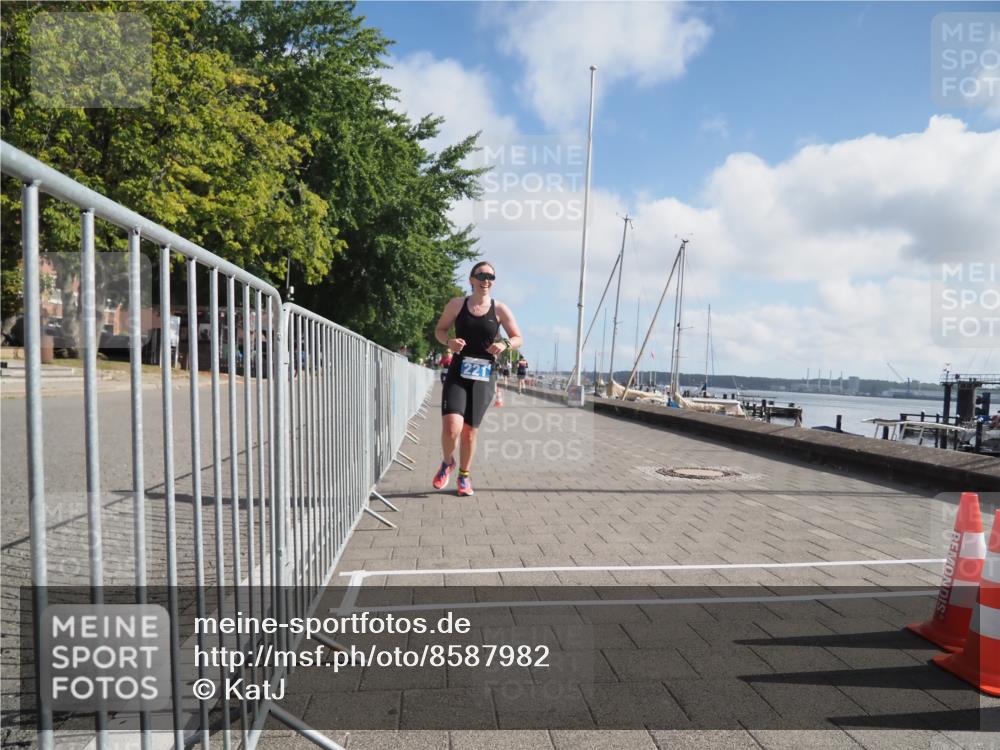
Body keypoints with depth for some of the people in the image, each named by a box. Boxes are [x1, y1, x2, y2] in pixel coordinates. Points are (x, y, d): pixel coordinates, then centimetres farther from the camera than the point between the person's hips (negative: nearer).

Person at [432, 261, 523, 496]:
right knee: (451, 427, -17)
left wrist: (505, 344, -13)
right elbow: (439, 330, 12)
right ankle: (447, 462, 15)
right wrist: (448, 342, -10)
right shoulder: (457, 304, 2)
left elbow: (519, 338, 9)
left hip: (484, 376, 1)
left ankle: (464, 476, 30)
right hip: (457, 373, -1)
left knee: (470, 430, 7)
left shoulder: (500, 310, 1)